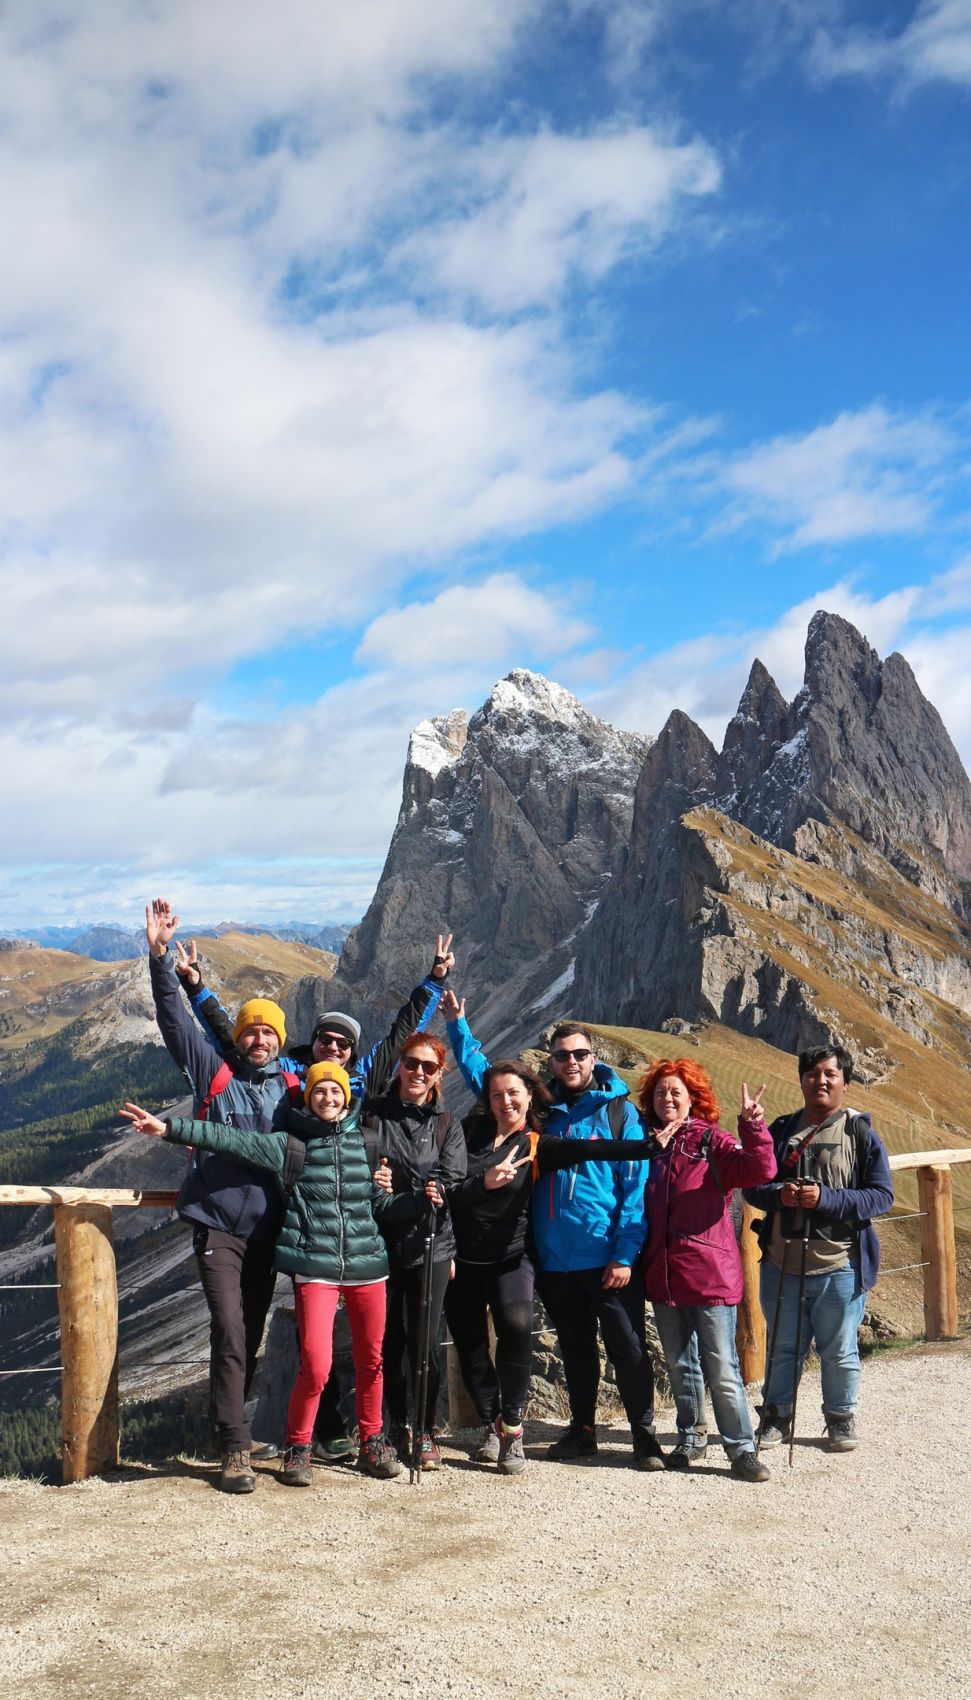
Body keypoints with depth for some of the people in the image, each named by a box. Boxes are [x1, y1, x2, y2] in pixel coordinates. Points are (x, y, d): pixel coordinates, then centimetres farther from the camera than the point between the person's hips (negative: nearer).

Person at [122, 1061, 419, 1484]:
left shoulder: (364, 1142, 9)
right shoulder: (292, 1145, 2)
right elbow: (235, 1141, -7)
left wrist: (420, 1202, -1)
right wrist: (169, 1128, -15)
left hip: (367, 1264, 3)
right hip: (316, 1269, -3)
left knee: (370, 1361, 10)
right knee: (315, 1366, -10)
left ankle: (372, 1444, 30)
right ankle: (296, 1449, 12)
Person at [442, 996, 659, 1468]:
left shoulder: (619, 1111, -5)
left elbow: (636, 1188, -7)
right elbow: (481, 1075, 15)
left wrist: (625, 1255, -13)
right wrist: (458, 1025, 6)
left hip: (608, 1259, -4)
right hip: (555, 1261, 4)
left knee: (628, 1349, 2)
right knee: (575, 1349, 17)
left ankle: (645, 1436, 14)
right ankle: (581, 1430, 30)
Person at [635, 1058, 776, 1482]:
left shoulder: (710, 1140, -3)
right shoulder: (647, 1144, 9)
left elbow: (760, 1170, -17)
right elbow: (636, 1203, 15)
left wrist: (752, 1128, -30)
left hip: (709, 1272, -5)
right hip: (662, 1273, 5)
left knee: (722, 1368, -1)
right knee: (680, 1365, 15)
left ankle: (742, 1449, 7)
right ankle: (691, 1439, 29)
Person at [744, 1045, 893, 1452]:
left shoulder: (862, 1135, -3)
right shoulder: (780, 1131, 6)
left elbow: (882, 1195, -8)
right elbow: (752, 1186, 8)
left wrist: (826, 1198, -21)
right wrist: (779, 1194, -15)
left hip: (840, 1267, -2)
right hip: (781, 1265, 3)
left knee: (839, 1352, 10)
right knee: (782, 1349, 15)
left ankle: (841, 1419, 30)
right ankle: (776, 1417, 30)